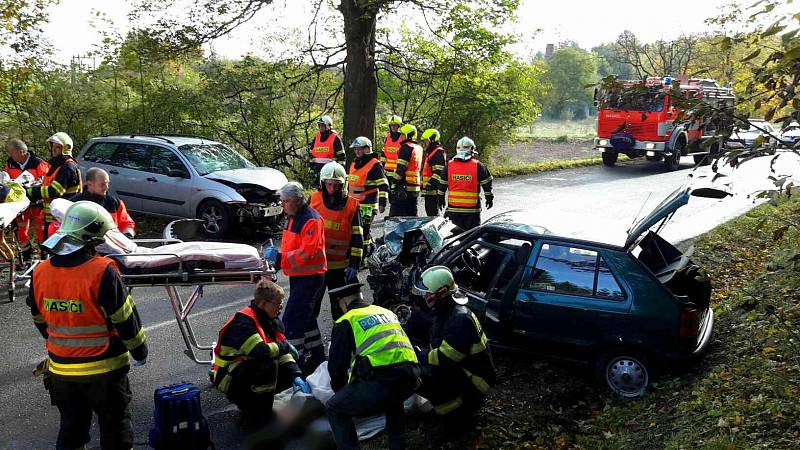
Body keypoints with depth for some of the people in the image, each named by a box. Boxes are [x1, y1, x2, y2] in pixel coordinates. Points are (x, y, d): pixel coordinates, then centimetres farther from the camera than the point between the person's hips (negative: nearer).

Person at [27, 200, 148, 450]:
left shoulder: (40, 273, -4)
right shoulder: (102, 272, -22)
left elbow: (40, 321, 9)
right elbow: (125, 319, -16)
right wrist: (140, 351, 0)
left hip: (60, 370, 5)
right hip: (104, 369, -5)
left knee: (70, 429, 21)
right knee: (114, 429, 13)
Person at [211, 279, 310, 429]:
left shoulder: (273, 321, 5)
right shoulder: (243, 321, -24)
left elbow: (283, 353, 1)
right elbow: (261, 352, -37)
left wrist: (296, 377, -14)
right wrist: (285, 346, -19)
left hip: (251, 369, 9)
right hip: (228, 378, -9)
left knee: (292, 374, 0)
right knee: (268, 365, -32)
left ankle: (247, 402, 11)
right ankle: (254, 417, -18)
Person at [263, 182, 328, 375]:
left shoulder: (311, 220, -18)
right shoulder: (293, 217, 13)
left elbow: (307, 253, -25)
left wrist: (279, 257, -25)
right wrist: (277, 256, 3)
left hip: (310, 277, -10)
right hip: (298, 276, 10)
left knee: (291, 320, -12)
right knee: (306, 318, 19)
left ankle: (296, 361, -4)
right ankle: (317, 357, 33)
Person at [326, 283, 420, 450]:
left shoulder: (346, 321, 10)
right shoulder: (386, 312, 26)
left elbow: (337, 363, 11)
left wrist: (339, 390, 31)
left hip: (380, 381, -6)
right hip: (410, 379, 6)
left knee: (335, 409, 14)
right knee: (392, 400, 40)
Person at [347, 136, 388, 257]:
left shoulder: (375, 165, -9)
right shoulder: (354, 164, 16)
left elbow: (383, 185, -13)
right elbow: (349, 182, 28)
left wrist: (382, 202, -18)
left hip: (368, 204, -8)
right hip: (354, 203, 8)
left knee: (363, 229, -10)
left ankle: (363, 253, -3)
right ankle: (370, 245, 34)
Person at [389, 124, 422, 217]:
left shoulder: (406, 147, -10)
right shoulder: (419, 148, 17)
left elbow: (401, 168, -15)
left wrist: (393, 184, -13)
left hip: (405, 187, -9)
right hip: (415, 187, 9)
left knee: (395, 214, -8)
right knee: (412, 215, 14)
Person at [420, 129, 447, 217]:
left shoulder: (439, 152, -11)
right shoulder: (429, 152, 21)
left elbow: (439, 172, -21)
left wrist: (430, 183, -25)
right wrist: (423, 185, 27)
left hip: (434, 190, -10)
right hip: (428, 188, 10)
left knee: (433, 212, -10)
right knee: (429, 210, 15)